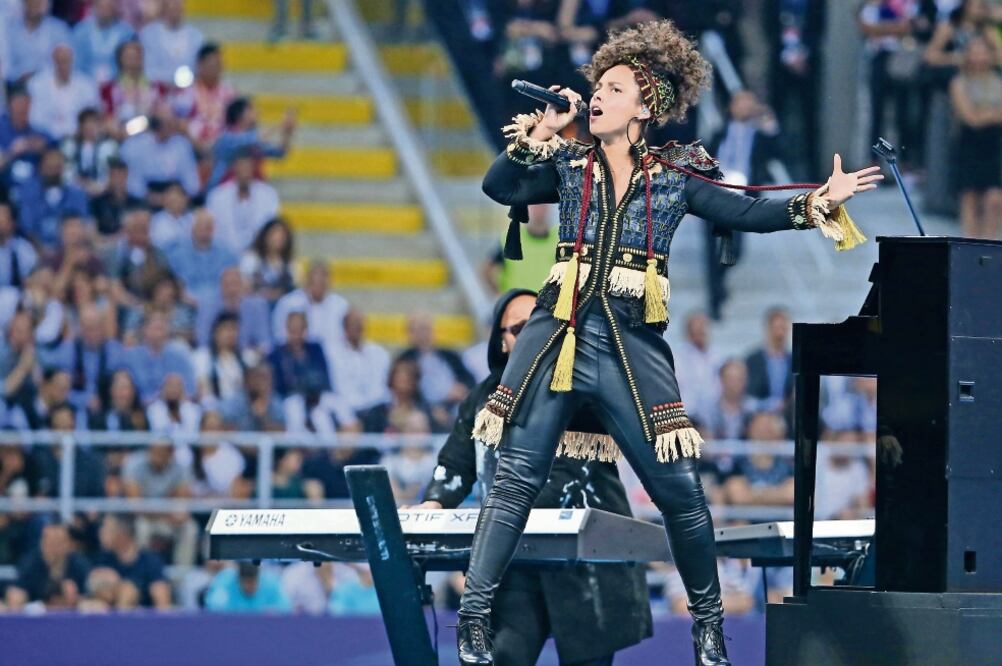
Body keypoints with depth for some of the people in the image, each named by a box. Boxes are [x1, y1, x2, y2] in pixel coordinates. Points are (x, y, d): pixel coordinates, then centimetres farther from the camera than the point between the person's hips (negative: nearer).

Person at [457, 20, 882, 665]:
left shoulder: (677, 174, 8)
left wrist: (818, 204, -6)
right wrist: (533, 141, -14)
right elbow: (500, 188, -1)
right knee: (517, 477, -5)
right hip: (558, 332, 0)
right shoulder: (570, 164, 9)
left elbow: (747, 212, 5)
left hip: (633, 344, 0)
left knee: (680, 487, -1)